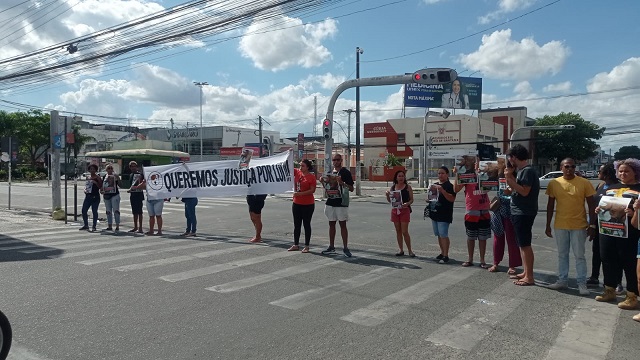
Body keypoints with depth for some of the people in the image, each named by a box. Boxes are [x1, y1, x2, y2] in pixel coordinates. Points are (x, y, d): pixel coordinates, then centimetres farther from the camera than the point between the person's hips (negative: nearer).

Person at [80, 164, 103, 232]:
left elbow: (100, 187, -7)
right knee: (84, 210, 2)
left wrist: (95, 182, -21)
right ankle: (86, 225, 14)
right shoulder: (87, 177, 16)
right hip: (88, 196, 6)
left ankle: (94, 226, 4)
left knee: (94, 211, -4)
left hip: (95, 196, -6)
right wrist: (85, 190, 7)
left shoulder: (97, 178, -2)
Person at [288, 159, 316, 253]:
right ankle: (296, 245, 22)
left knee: (306, 224, 3)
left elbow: (312, 190, -17)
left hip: (308, 204, -6)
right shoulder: (297, 172, 5)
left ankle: (306, 246, 11)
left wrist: (300, 193, -22)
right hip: (296, 203, 6)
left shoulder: (311, 177, -10)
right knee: (296, 225, 12)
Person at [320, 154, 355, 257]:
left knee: (343, 224, -2)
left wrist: (341, 182, -25)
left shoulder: (346, 172, -6)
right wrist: (323, 182, 0)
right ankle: (331, 247, 18)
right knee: (331, 224, 11)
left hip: (341, 203, -6)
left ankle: (345, 248, 4)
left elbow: (351, 188, -11)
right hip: (330, 202, 6)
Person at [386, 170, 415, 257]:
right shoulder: (393, 187, 8)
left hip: (405, 210, -4)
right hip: (395, 210, 4)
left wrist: (407, 203, -21)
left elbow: (412, 199, -1)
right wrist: (387, 195, -7)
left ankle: (410, 250, 5)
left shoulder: (408, 187, -2)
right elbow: (389, 200, 13)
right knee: (398, 231, 9)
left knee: (405, 232, -6)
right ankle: (401, 250, 18)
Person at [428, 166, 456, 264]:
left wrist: (442, 190, -27)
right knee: (439, 235, 13)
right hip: (435, 213, 8)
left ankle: (446, 256, -2)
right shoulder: (435, 185, 15)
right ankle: (442, 253, 24)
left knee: (443, 235, -8)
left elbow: (452, 199, -20)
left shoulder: (449, 186, -8)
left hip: (444, 215, -8)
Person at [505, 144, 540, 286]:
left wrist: (510, 179, -19)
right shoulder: (521, 170, 14)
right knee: (522, 244, 15)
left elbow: (525, 191, -22)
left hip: (524, 213, -10)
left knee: (525, 244, -6)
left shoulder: (527, 170, -15)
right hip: (519, 212, 10)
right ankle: (525, 272, 23)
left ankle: (530, 277, -1)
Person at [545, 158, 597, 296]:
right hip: (560, 226, 2)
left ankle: (582, 283, 14)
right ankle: (562, 280, 22)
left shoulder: (584, 183, -5)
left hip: (579, 226, -2)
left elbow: (591, 205, -1)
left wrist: (592, 225, -5)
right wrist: (548, 225, 5)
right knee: (562, 255, 12)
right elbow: (550, 205, 6)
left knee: (579, 256, 5)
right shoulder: (554, 183, 0)